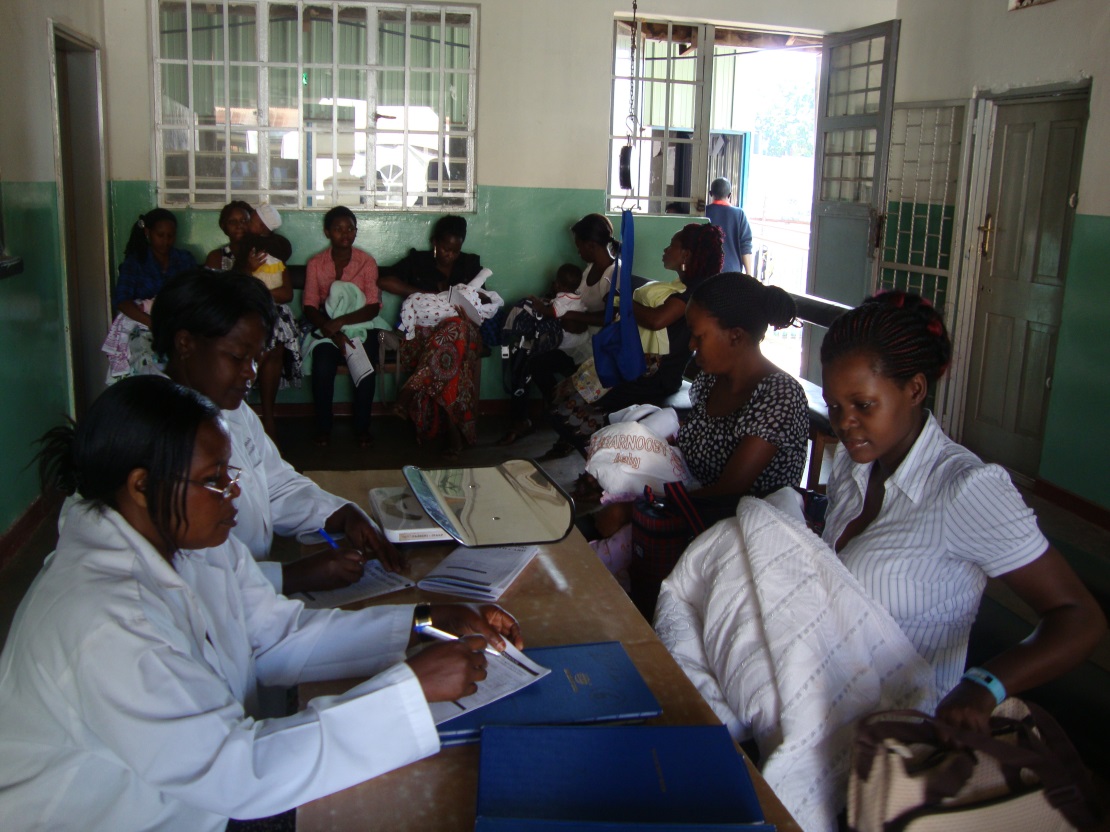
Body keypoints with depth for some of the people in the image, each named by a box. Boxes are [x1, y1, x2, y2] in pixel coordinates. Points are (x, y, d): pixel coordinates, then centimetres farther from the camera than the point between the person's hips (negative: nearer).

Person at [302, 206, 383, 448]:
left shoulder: (367, 262, 0)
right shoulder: (315, 264, 4)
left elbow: (373, 307, -9)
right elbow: (310, 306, -3)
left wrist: (341, 321, -24)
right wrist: (331, 331, -22)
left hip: (359, 326, 0)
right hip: (326, 326, 1)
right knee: (323, 367, -29)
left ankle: (362, 426, -11)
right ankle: (323, 426, -8)